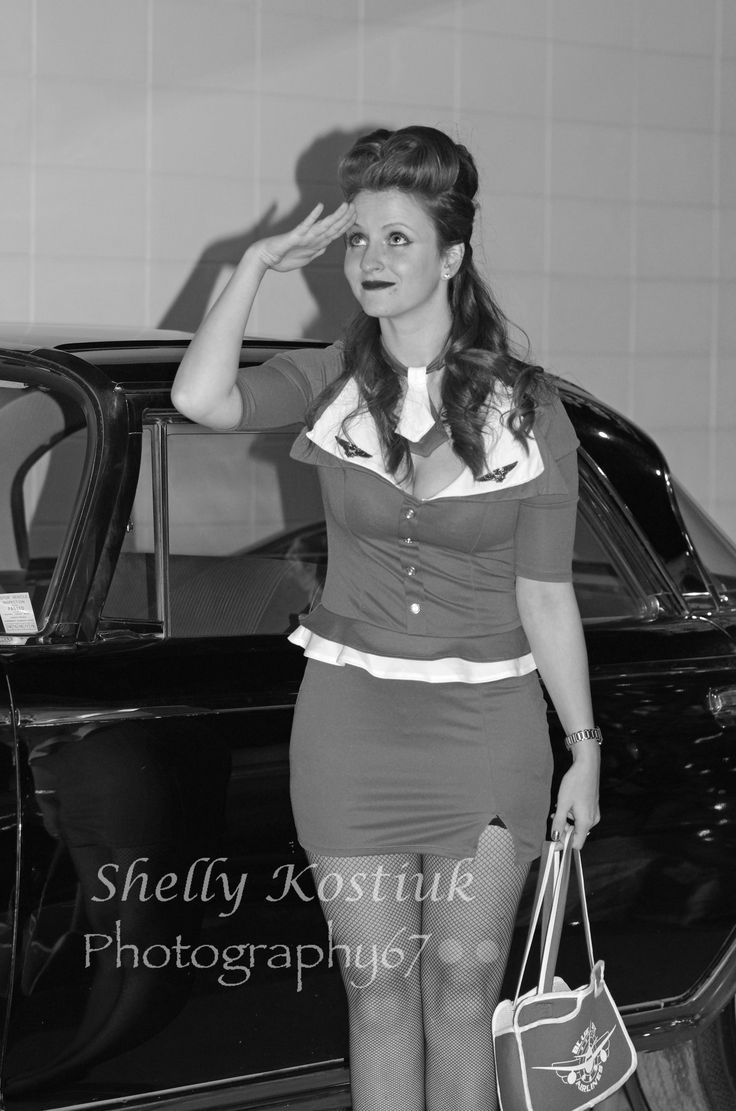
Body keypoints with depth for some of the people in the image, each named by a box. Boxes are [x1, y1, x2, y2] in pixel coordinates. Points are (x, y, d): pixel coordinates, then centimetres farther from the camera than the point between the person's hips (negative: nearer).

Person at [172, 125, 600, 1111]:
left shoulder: (527, 409, -5)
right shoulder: (334, 382, 0)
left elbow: (547, 598, -2)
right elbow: (204, 400, -20)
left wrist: (584, 749, -2)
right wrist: (258, 263, -15)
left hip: (487, 725, -1)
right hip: (351, 718, 2)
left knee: (462, 991, 7)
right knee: (379, 991, 8)